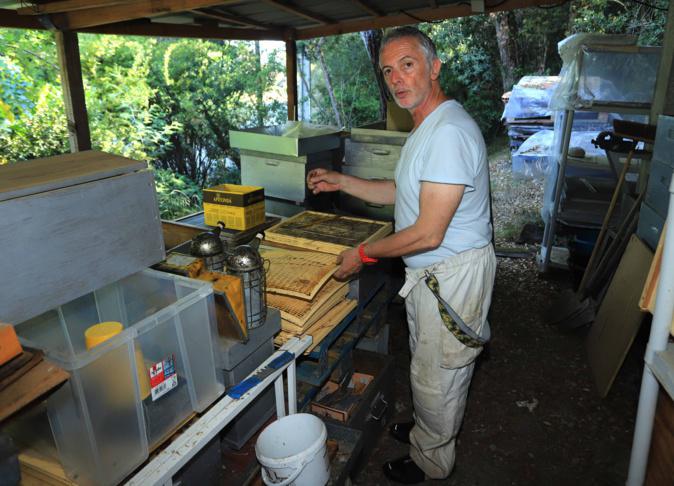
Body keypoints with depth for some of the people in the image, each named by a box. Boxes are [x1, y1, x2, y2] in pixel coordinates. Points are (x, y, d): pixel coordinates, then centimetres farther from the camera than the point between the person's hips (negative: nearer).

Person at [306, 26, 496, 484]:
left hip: (452, 275, -10)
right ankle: (429, 429, 49)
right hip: (432, 273, 10)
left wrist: (363, 254, -15)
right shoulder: (427, 126, 10)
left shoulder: (449, 133, -26)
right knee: (430, 365, 26)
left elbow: (428, 234, -27)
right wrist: (341, 181, 11)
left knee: (437, 375, 9)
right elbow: (402, 192, 19)